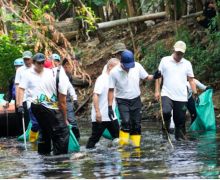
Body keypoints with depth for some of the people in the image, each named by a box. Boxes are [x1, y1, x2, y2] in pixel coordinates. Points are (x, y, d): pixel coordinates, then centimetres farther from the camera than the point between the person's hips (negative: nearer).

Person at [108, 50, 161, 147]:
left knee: (136, 125, 4)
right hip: (122, 101, -3)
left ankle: (136, 145, 13)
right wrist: (110, 107, -11)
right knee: (126, 122, -21)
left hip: (136, 100, 3)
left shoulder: (137, 66, -9)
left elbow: (146, 77, 4)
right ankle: (122, 146, -13)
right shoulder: (114, 72, -16)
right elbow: (111, 90, -10)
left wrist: (154, 77, -19)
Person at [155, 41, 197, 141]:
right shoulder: (165, 60, 4)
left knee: (180, 120, 2)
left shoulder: (187, 64, 9)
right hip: (167, 95, -2)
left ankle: (180, 138, 14)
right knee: (166, 112, -28)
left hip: (181, 97, 2)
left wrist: (195, 93, 0)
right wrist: (157, 91, -3)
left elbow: (191, 80, 11)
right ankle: (166, 126, 0)